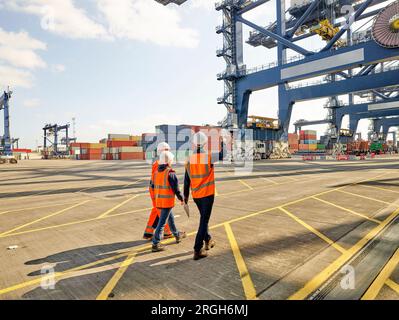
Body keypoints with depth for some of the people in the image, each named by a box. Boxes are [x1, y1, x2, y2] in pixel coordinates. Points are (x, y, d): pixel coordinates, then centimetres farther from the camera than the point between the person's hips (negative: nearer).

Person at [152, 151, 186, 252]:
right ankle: (155, 244, 1)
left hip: (158, 201, 8)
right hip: (168, 202, -8)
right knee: (162, 222, -2)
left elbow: (153, 186, 13)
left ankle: (177, 235, 40)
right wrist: (181, 198, 1)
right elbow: (176, 188, -13)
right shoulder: (170, 173, -16)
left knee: (171, 218, 23)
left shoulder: (156, 172, 6)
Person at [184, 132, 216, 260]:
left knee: (204, 218, 24)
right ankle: (197, 250, 3)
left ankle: (208, 240, 40)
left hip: (196, 195, 5)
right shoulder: (209, 158, -17)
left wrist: (186, 195, 13)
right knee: (204, 221, 2)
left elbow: (186, 180, 4)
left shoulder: (189, 160, -3)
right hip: (207, 194, -5)